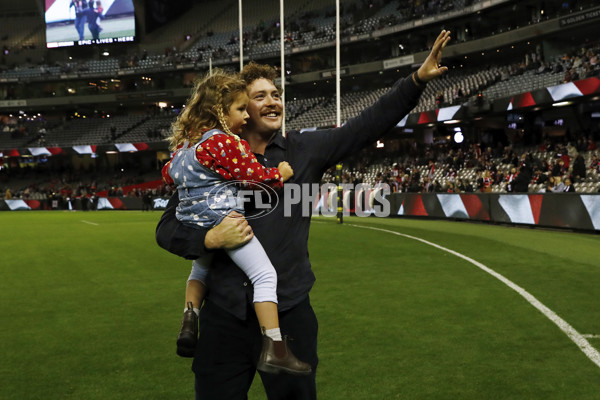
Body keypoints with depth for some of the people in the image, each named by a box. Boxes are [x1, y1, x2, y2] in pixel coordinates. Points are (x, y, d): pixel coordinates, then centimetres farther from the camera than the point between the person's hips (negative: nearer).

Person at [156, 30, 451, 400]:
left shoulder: (305, 149, 3)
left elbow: (369, 124, -3)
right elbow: (167, 228, 4)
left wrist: (418, 79, -12)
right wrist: (211, 239, -15)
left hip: (290, 313, 1)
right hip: (225, 316, 0)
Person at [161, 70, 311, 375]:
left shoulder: (185, 141, 11)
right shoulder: (226, 142, -14)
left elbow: (168, 174, 24)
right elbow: (256, 176, -14)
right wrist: (281, 174, 4)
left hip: (192, 221, 9)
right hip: (223, 219, -8)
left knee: (201, 269, 35)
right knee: (265, 276, -4)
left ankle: (189, 321, 17)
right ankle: (274, 350, -8)